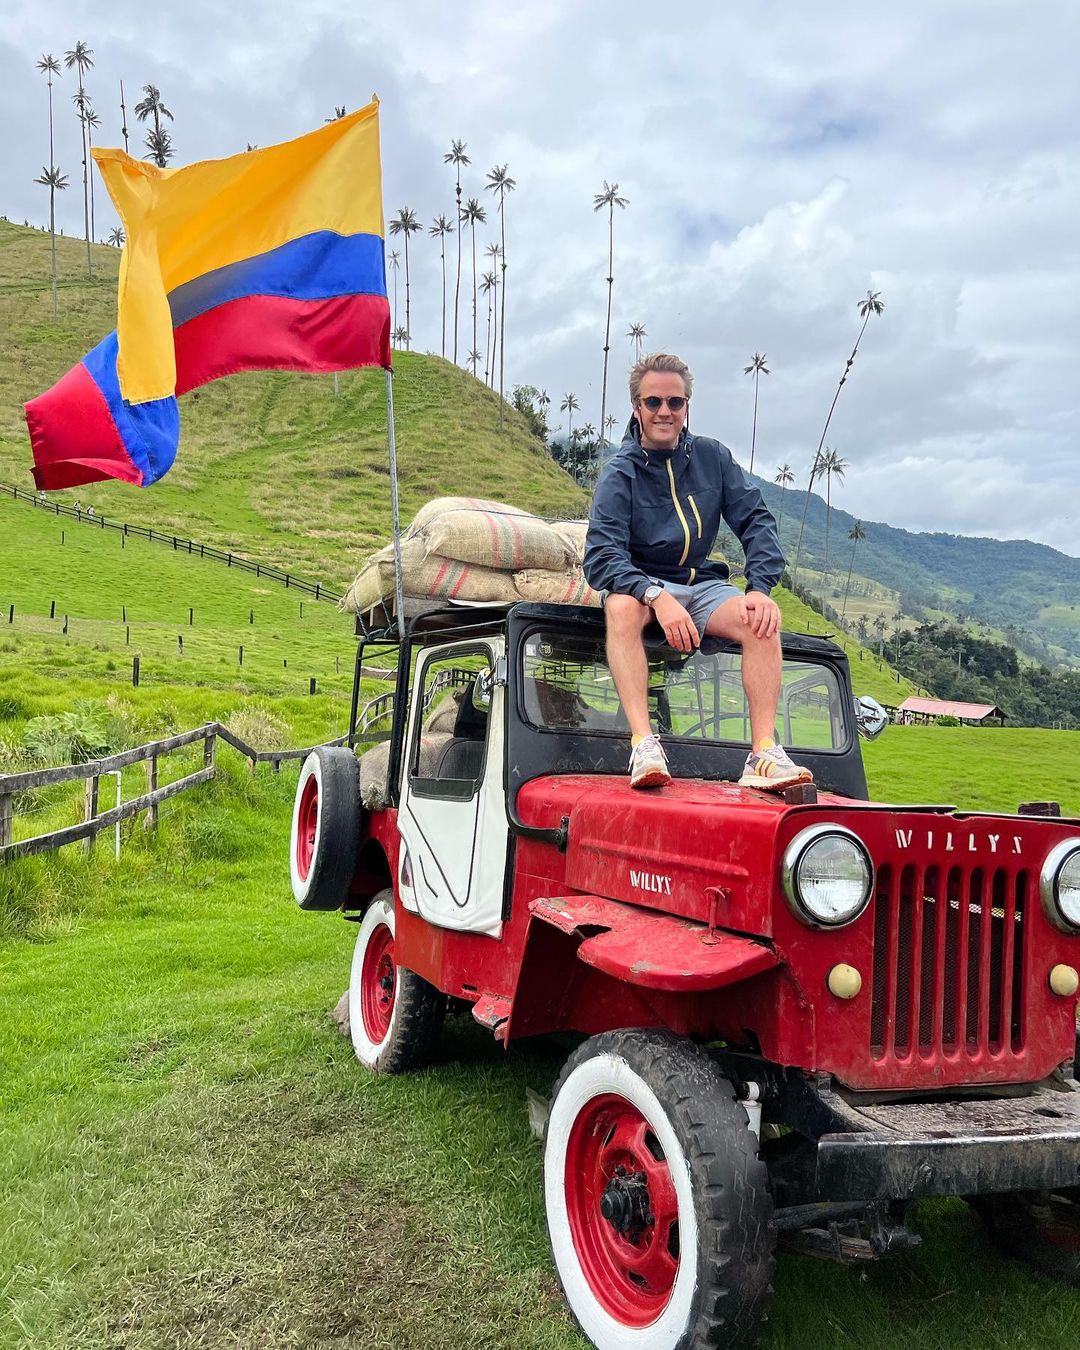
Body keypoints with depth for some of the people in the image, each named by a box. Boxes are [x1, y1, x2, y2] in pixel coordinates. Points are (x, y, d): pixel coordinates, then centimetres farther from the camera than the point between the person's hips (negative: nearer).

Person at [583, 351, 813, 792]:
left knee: (763, 621, -25)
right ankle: (644, 745, -44)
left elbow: (756, 521, 2)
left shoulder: (713, 457, 4)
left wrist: (760, 588, -16)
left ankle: (763, 755, -30)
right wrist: (658, 597, -36)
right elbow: (601, 557, -20)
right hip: (638, 584, -3)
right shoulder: (620, 472, -8)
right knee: (621, 608, -38)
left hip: (701, 585, 3)